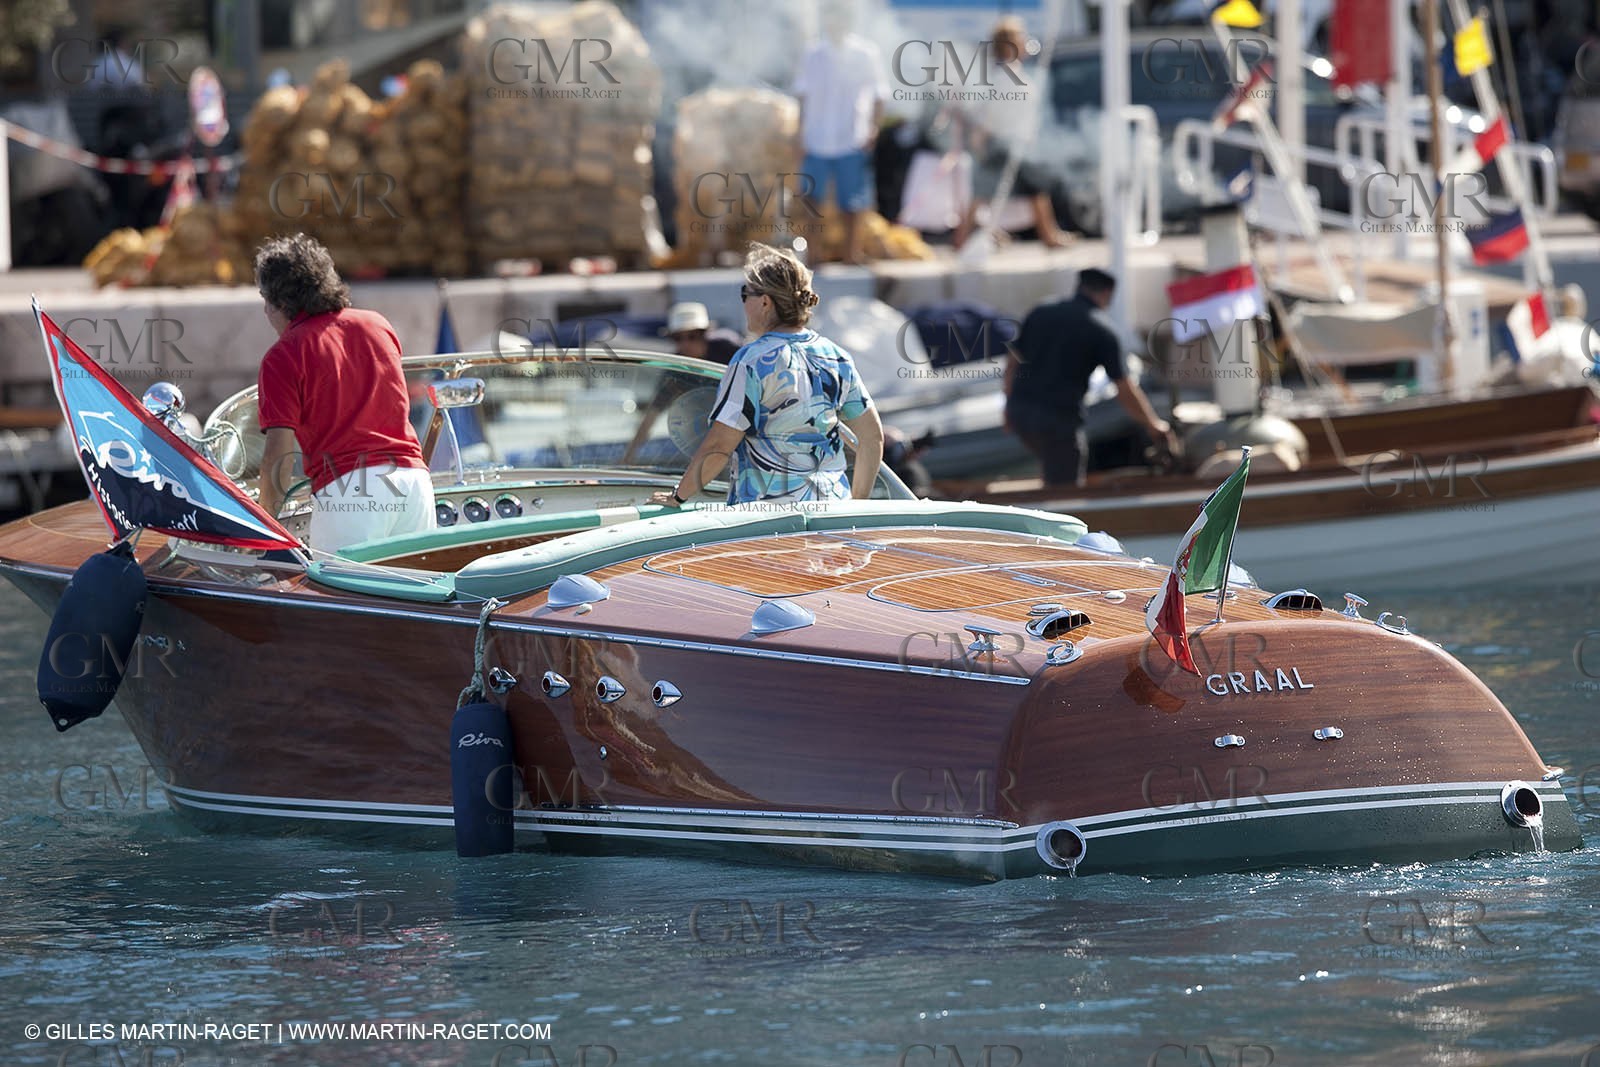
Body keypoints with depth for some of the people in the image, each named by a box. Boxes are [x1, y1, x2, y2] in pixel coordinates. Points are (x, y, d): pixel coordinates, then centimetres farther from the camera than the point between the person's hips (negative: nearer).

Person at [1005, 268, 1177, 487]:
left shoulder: (1039, 315, 9)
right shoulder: (1101, 333, -4)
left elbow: (1013, 363, 14)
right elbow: (1125, 389, -2)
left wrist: (1009, 403, 25)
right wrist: (1154, 426, 10)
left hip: (1019, 411, 5)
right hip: (1059, 416, -5)